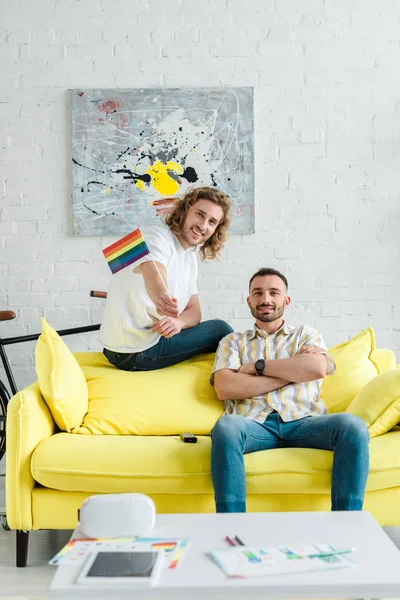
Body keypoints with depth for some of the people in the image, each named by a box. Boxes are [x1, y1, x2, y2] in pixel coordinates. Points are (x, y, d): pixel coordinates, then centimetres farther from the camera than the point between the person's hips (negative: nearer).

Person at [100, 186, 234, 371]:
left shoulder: (190, 258, 12)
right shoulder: (157, 235, -15)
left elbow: (194, 310, 6)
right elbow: (153, 271, -38)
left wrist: (179, 321, -18)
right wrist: (161, 296, -61)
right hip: (136, 353, -8)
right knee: (220, 329, -2)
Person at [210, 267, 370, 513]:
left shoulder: (306, 334, 24)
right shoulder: (233, 341, 22)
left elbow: (317, 368, 0)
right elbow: (224, 388, 1)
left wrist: (257, 366, 3)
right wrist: (294, 371, 0)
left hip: (302, 421, 1)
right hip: (254, 424, -1)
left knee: (353, 425, -29)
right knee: (226, 426, -36)